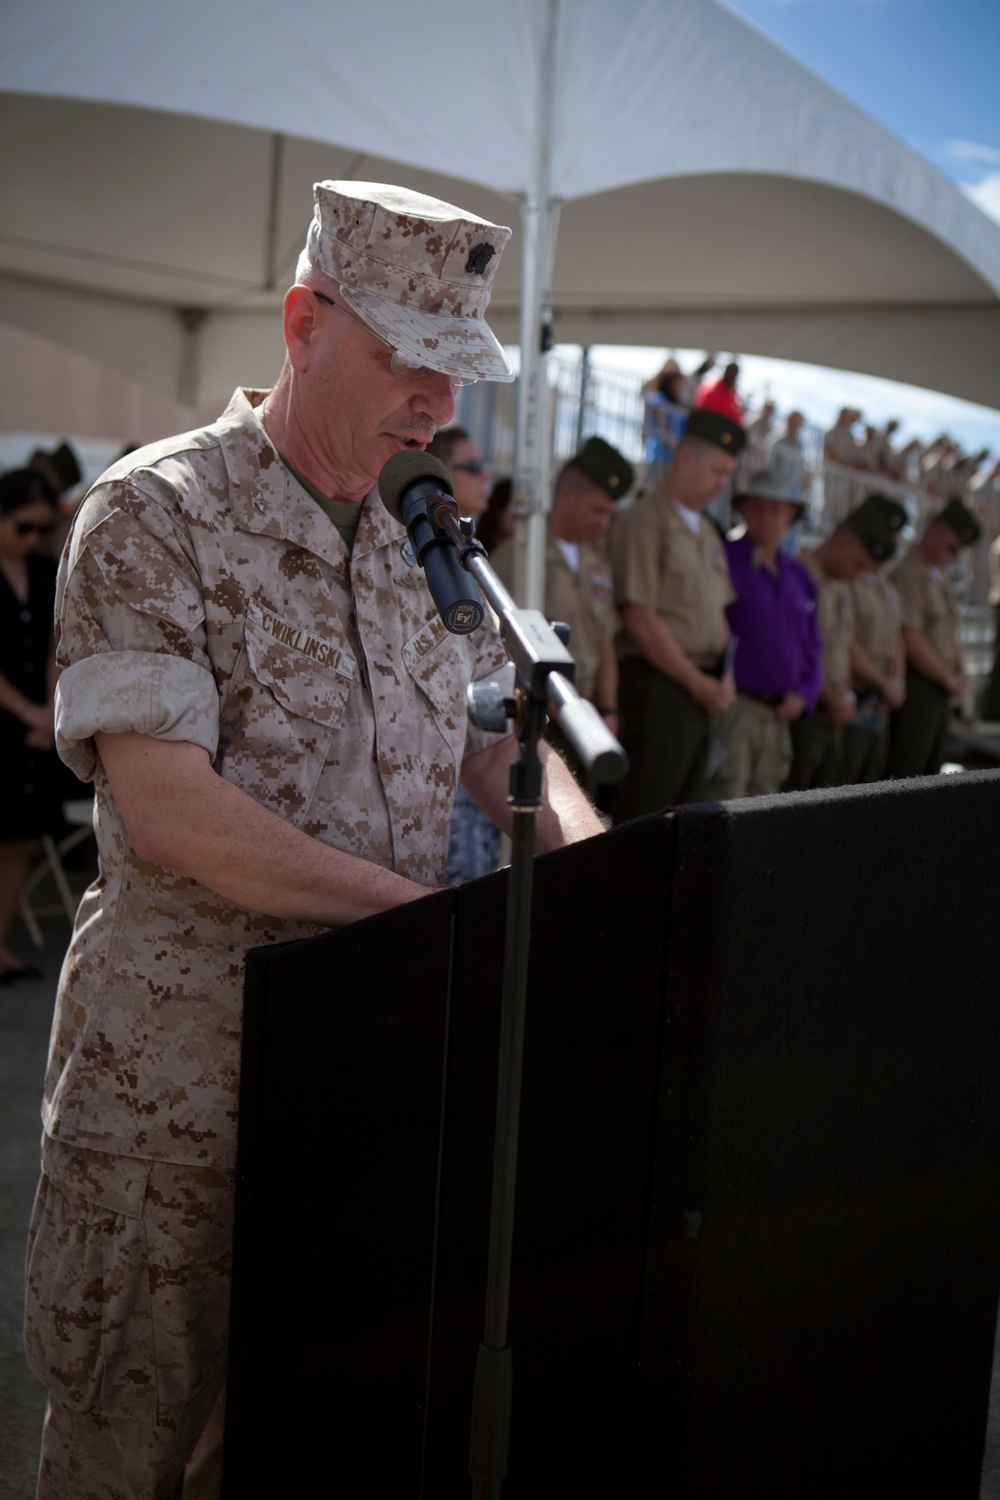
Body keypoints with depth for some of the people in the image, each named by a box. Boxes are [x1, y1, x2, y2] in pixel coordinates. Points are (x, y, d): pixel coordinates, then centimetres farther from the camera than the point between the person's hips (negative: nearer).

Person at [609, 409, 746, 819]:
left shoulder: (707, 532, 19)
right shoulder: (644, 522, -8)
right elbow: (640, 619, -14)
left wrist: (724, 675, 7)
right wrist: (697, 682, -11)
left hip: (702, 690, 9)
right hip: (659, 684, -8)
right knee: (645, 815, -10)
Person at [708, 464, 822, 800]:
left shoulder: (798, 576, 17)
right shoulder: (722, 561, -4)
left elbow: (812, 646, 20)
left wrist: (803, 694, 5)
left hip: (779, 712, 7)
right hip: (732, 706, -6)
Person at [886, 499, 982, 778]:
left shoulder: (940, 579, 20)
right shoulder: (908, 574, -12)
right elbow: (910, 638, -21)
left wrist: (958, 673, 8)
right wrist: (949, 678, -11)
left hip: (940, 692, 10)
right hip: (917, 689, -10)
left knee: (930, 774, 10)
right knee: (904, 776, -11)